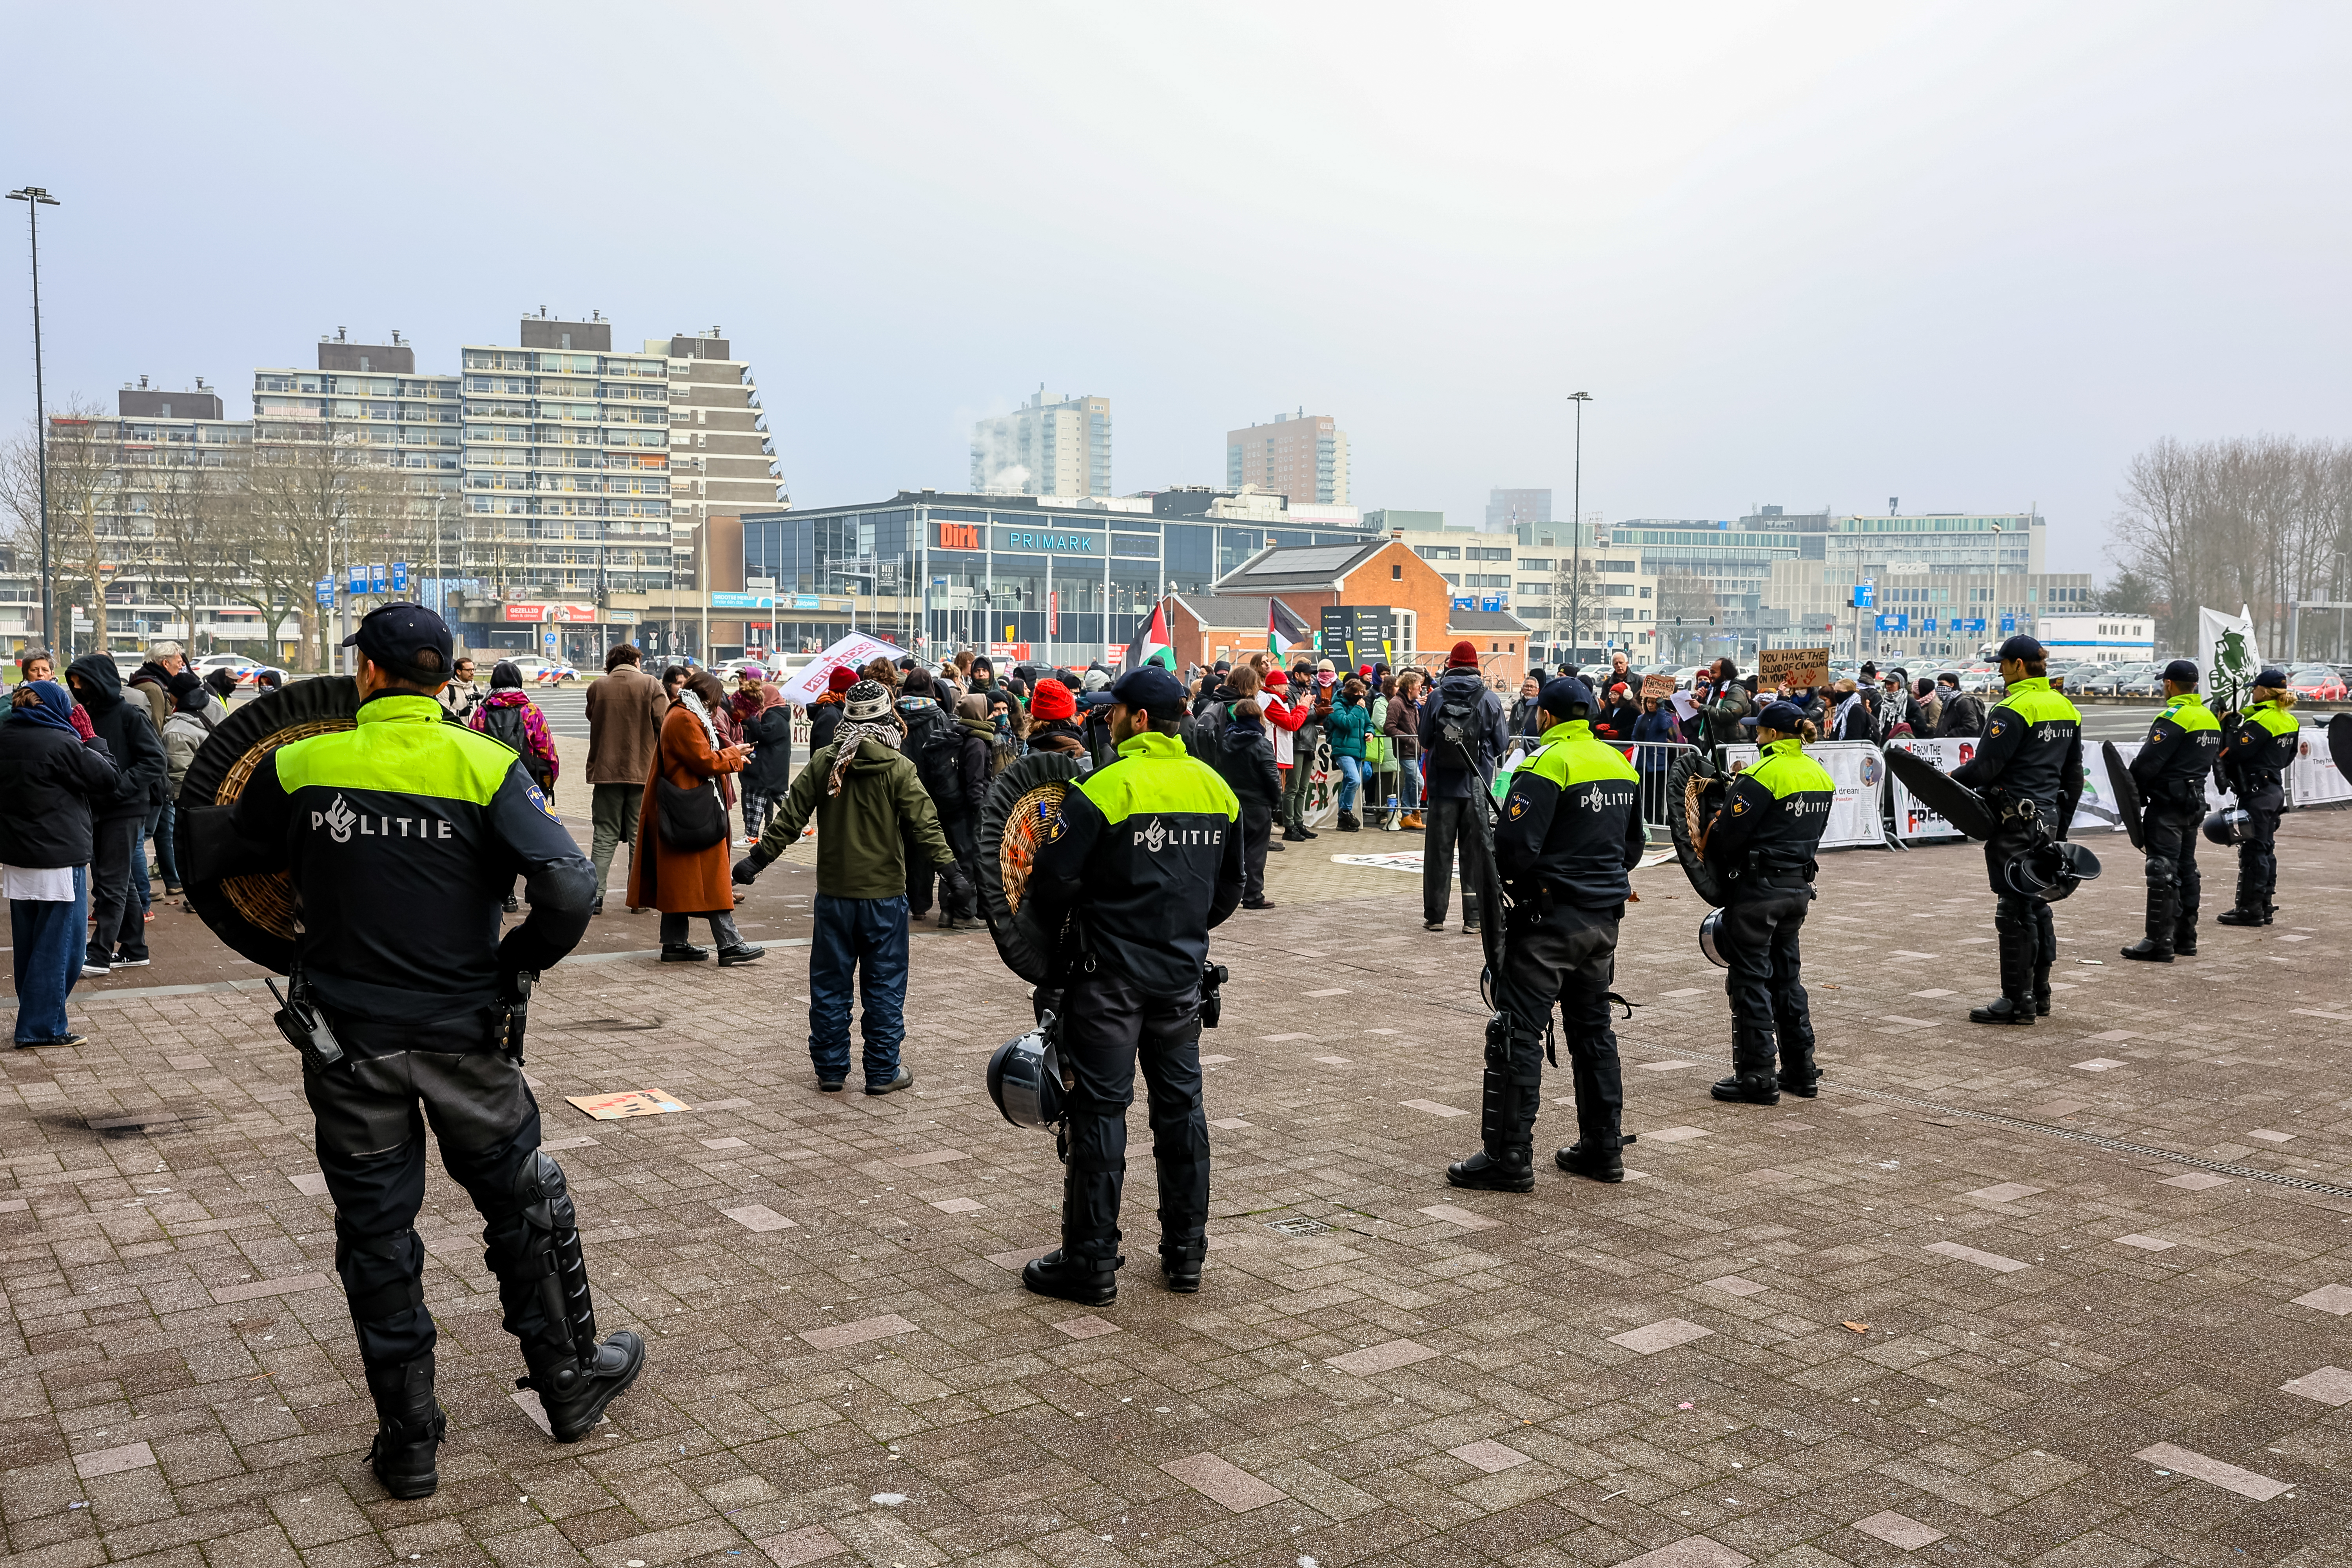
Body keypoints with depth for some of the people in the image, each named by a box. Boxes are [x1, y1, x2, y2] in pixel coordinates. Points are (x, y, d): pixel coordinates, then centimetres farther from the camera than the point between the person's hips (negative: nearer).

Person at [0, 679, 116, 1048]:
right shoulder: (60, 743, -17)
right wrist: (93, 742, 6)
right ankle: (42, 1027, 0)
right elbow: (107, 780, -10)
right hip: (59, 860, -8)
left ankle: (34, 1020, 26)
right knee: (59, 945, -1)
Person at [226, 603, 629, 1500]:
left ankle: (408, 1443, 21)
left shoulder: (297, 766, -6)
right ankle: (572, 1384, 31)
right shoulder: (486, 767, -10)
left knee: (376, 1237, 12)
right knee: (526, 1209, 17)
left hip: (348, 1035, 1)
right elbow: (570, 888, -20)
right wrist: (518, 962, -3)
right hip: (463, 1032, -1)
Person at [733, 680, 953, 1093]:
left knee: (829, 984, 12)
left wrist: (758, 858, 10)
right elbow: (924, 824, -10)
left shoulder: (823, 762, -1)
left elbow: (789, 818, 2)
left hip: (834, 893, 2)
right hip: (885, 893, -2)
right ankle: (883, 1071, 12)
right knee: (884, 985, 7)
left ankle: (830, 1069, 17)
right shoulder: (897, 767, -9)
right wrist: (950, 867, -5)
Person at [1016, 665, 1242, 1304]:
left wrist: (1054, 925, 4)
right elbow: (1229, 890, 13)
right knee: (1181, 1104, 14)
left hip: (1111, 974, -6)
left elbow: (1054, 878, -16)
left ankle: (1091, 1263, 8)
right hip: (1184, 975, 6)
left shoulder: (1106, 786, -16)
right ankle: (1186, 1251, 21)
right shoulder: (1216, 788, 5)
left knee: (1100, 1110, 1)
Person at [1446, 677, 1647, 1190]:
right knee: (1593, 1028, 17)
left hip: (1550, 918, -8)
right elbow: (1633, 846, 19)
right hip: (1603, 918, 8)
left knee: (1518, 1033, -4)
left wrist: (1509, 879, -2)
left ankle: (1509, 1157, -2)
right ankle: (1602, 1148, 24)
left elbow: (1516, 845, -22)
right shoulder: (1619, 764, 10)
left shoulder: (1546, 764, -15)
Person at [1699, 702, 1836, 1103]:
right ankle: (1800, 1071, 22)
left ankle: (1757, 1078, 4)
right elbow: (1813, 834, 15)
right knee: (1786, 976, 17)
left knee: (1750, 979, 0)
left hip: (1757, 887, -8)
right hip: (1798, 885, 8)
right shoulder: (1820, 775, 9)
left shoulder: (1763, 775, -17)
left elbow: (1729, 835, -16)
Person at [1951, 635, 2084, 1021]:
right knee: (2036, 902, 16)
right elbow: (2073, 775, 18)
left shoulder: (2013, 710, -15)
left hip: (2016, 819, -9)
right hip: (2048, 817, 9)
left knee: (2013, 908, -4)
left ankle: (2017, 1001, -1)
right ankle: (2039, 992, 23)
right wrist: (2061, 826, 24)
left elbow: (1985, 766, -19)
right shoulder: (2066, 708, 13)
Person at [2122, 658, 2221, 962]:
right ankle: (2185, 936, 22)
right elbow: (2210, 762, 18)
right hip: (2196, 804, 9)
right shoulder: (2210, 719, 12)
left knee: (2162, 871, -7)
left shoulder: (2174, 717, -17)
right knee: (2186, 869, 16)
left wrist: (2131, 787, -4)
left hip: (2167, 805, -9)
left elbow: (2147, 763, -20)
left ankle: (2159, 942, -7)